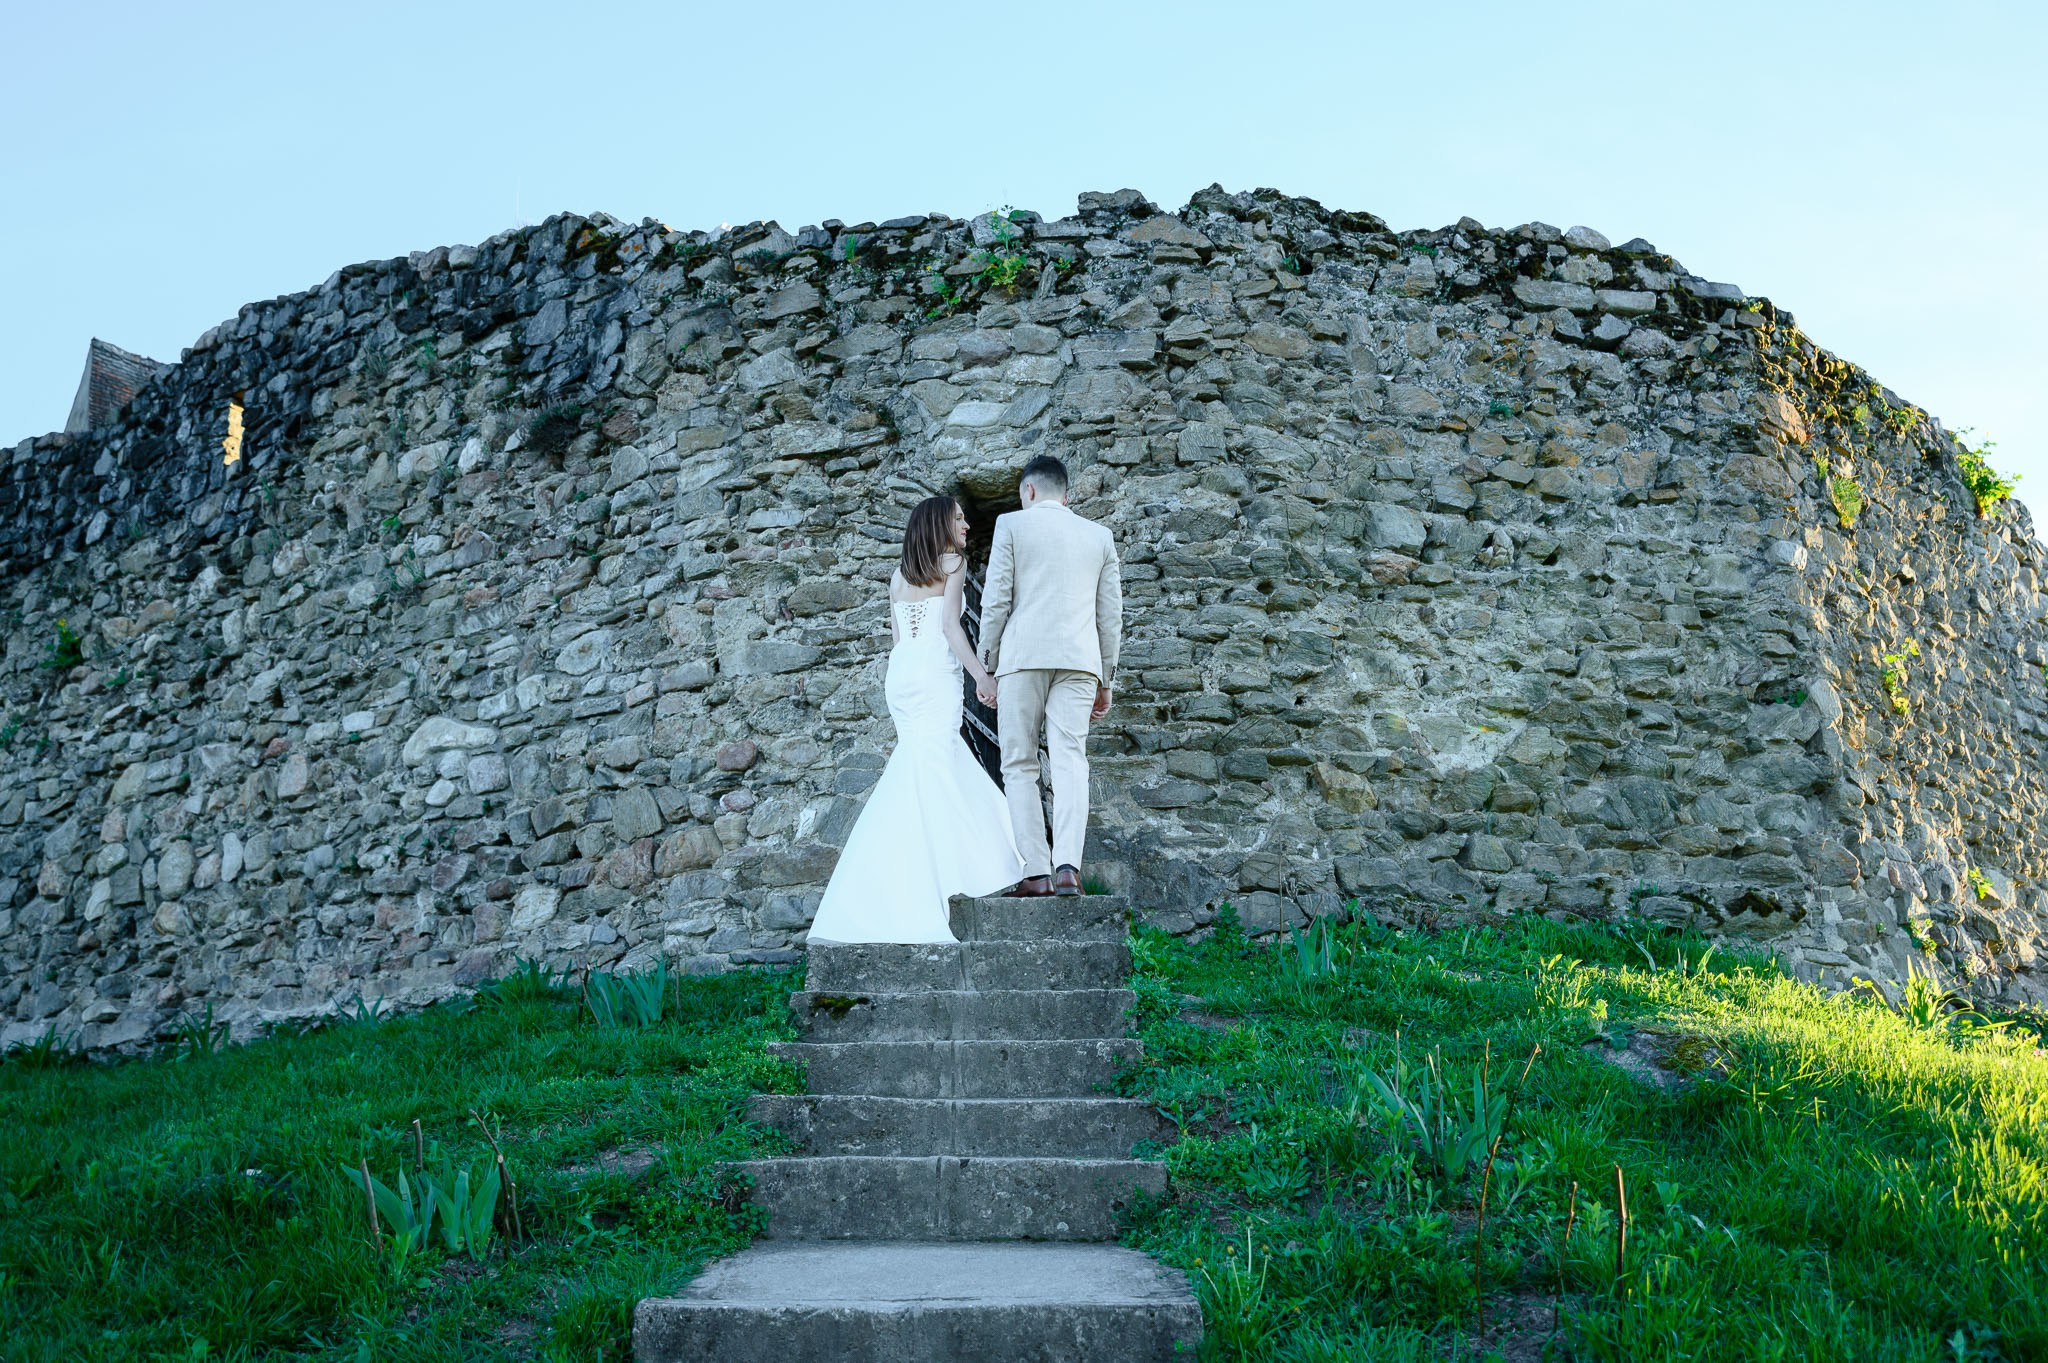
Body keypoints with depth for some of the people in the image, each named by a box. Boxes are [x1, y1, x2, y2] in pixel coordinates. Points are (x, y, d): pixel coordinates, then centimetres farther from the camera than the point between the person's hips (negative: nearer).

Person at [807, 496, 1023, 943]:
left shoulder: (899, 574, 20)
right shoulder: (952, 562, 2)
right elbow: (950, 625, -8)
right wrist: (982, 676, -11)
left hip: (900, 672, 7)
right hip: (935, 672, -7)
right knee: (933, 769, -10)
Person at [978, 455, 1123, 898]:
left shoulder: (1012, 524, 7)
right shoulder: (1099, 535, 17)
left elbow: (996, 600, 0)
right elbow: (1111, 614, 15)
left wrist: (986, 666, 6)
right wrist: (1105, 679, 20)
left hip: (1023, 657, -3)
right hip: (1079, 660, 3)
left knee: (1020, 766, 2)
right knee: (1070, 762, -5)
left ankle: (1037, 871, -6)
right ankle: (1068, 866, -20)